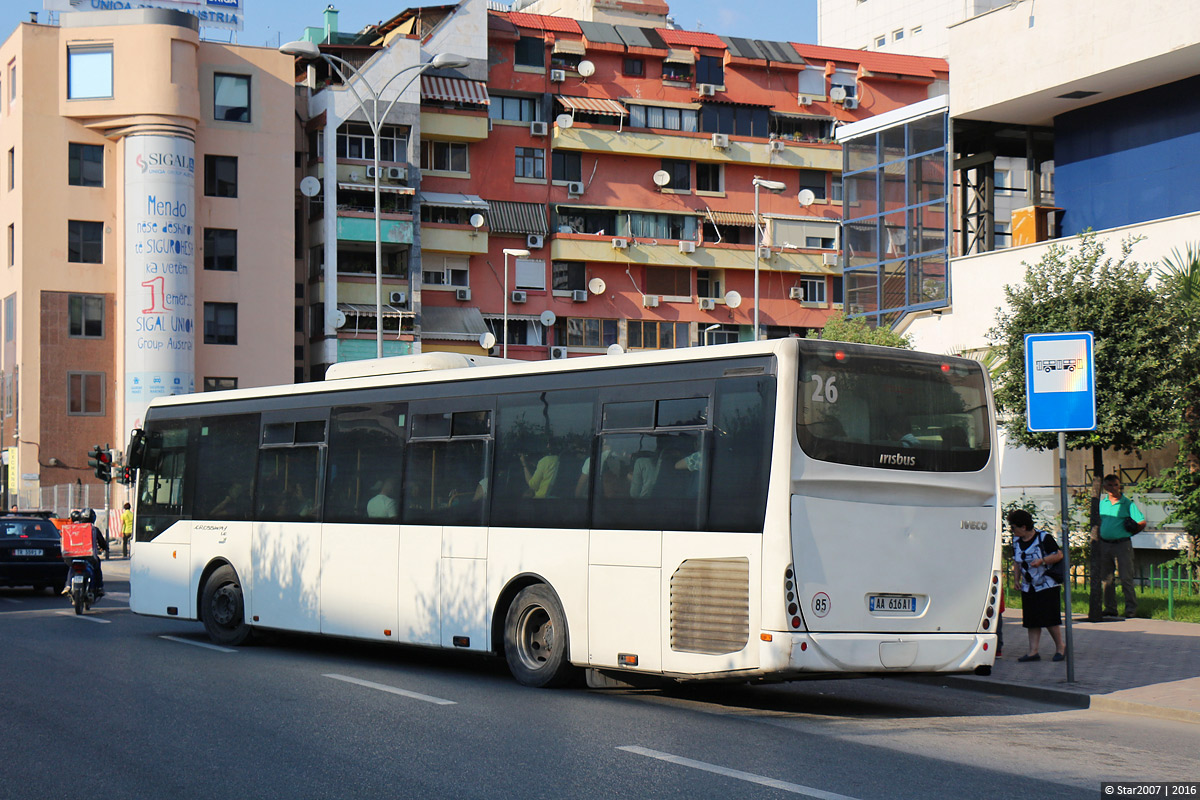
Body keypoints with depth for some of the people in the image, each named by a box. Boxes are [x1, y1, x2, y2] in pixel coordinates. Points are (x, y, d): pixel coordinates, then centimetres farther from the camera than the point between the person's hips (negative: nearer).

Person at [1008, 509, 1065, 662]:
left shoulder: (1043, 538, -11)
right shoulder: (1016, 540, 7)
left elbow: (1059, 555, -11)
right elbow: (1016, 562, 16)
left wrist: (1042, 561, -24)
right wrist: (1016, 578, 2)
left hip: (1047, 586, -6)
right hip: (1028, 587, 6)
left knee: (1050, 620, -6)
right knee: (1032, 621, 2)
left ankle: (1060, 648, 10)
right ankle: (1033, 651, 2)